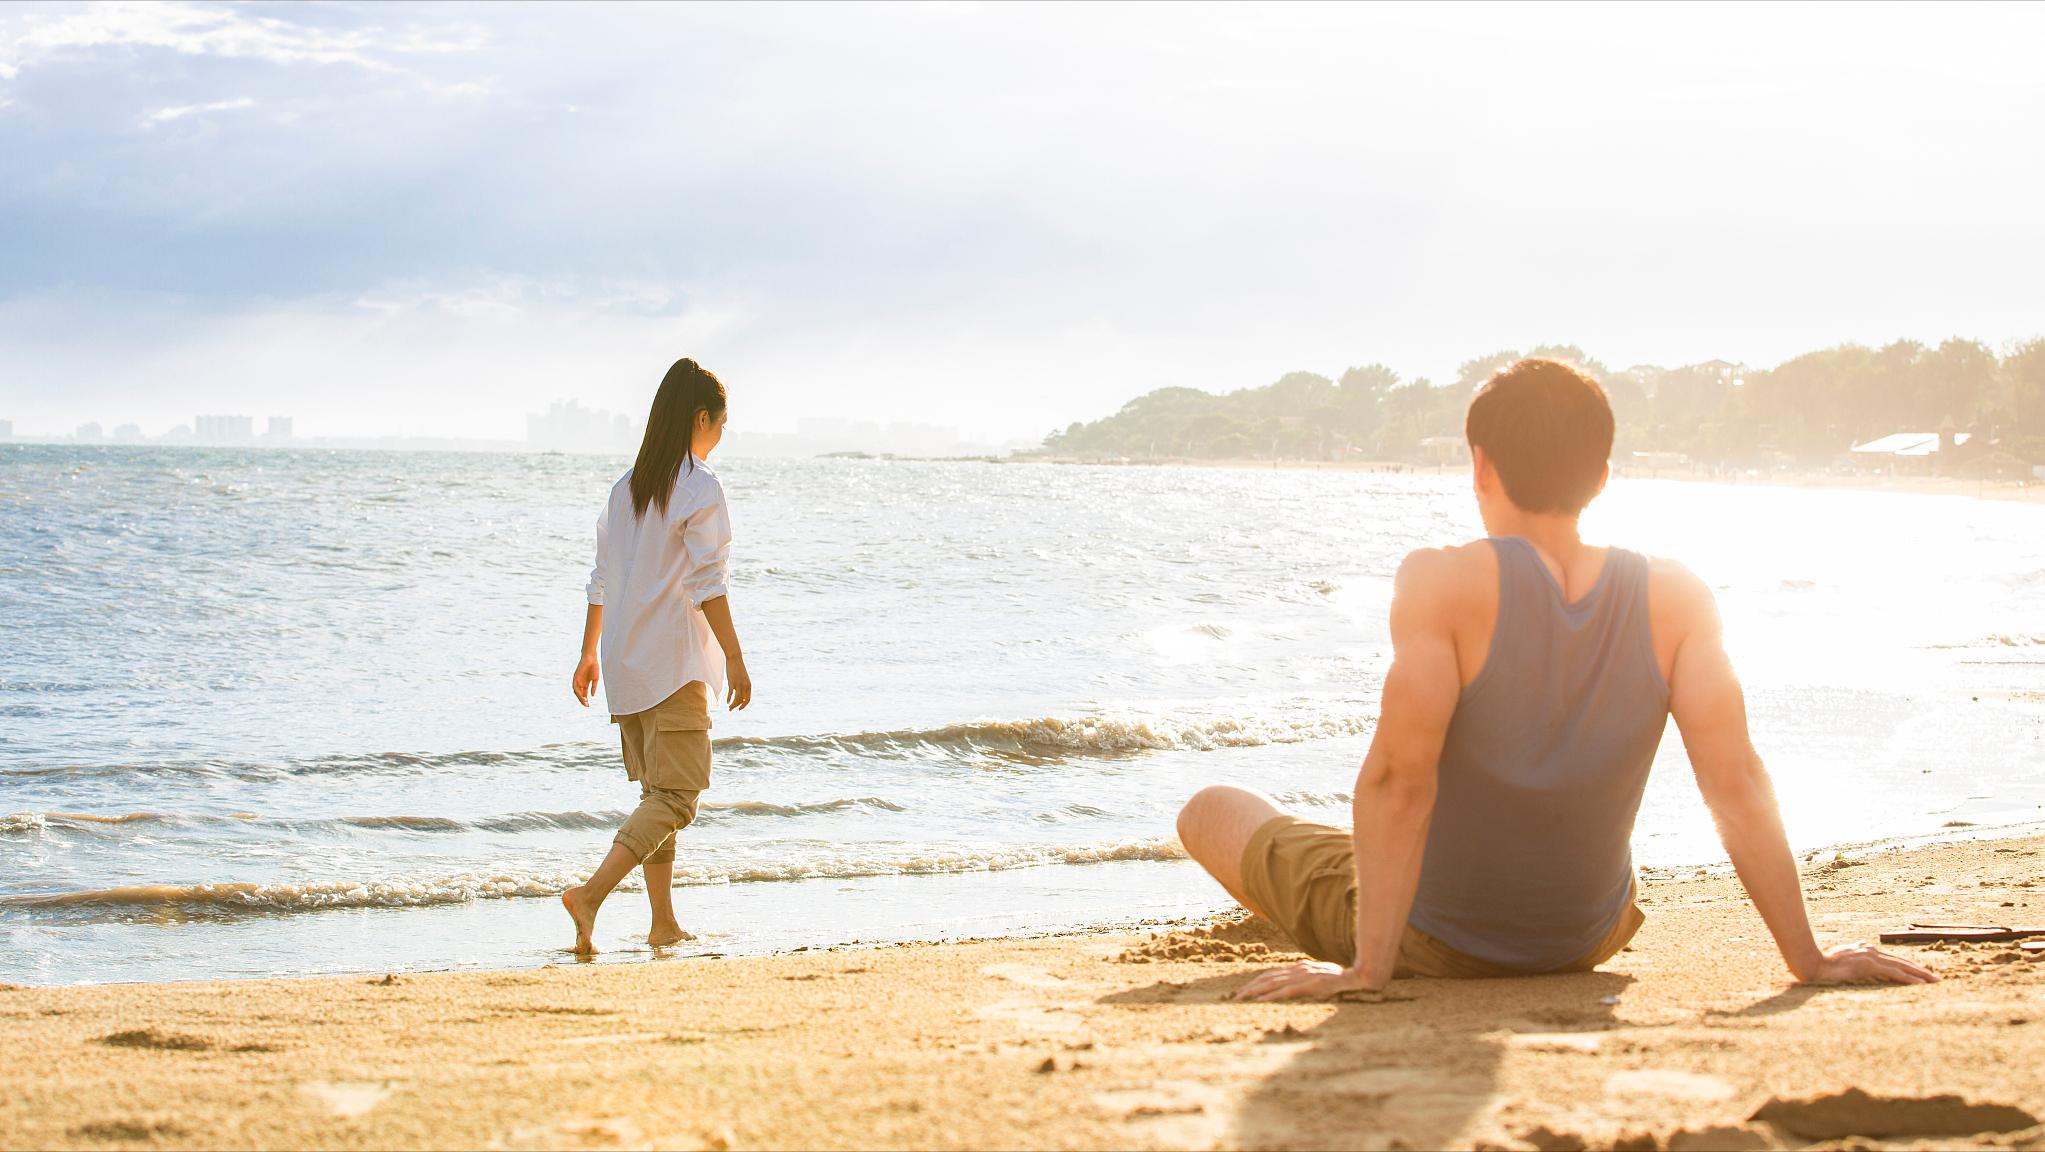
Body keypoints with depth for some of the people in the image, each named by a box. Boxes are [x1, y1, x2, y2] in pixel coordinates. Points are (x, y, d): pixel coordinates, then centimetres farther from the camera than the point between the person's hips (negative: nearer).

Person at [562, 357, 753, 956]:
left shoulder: (627, 486, 12)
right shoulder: (700, 487, -10)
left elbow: (602, 579, 16)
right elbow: (706, 584, -15)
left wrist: (589, 654, 23)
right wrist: (735, 659, -11)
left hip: (625, 660, 8)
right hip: (674, 660, -8)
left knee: (656, 791, 15)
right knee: (676, 797, -7)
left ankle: (664, 923, 16)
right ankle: (591, 893, -23)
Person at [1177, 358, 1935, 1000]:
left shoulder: (1443, 584, -25)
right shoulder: (1674, 599, -15)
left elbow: (1398, 779, -29)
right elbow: (1736, 783, -18)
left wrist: (1367, 968, -26)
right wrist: (1810, 960, -13)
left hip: (1426, 944, -4)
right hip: (1583, 944, 4)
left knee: (1210, 813, 22)